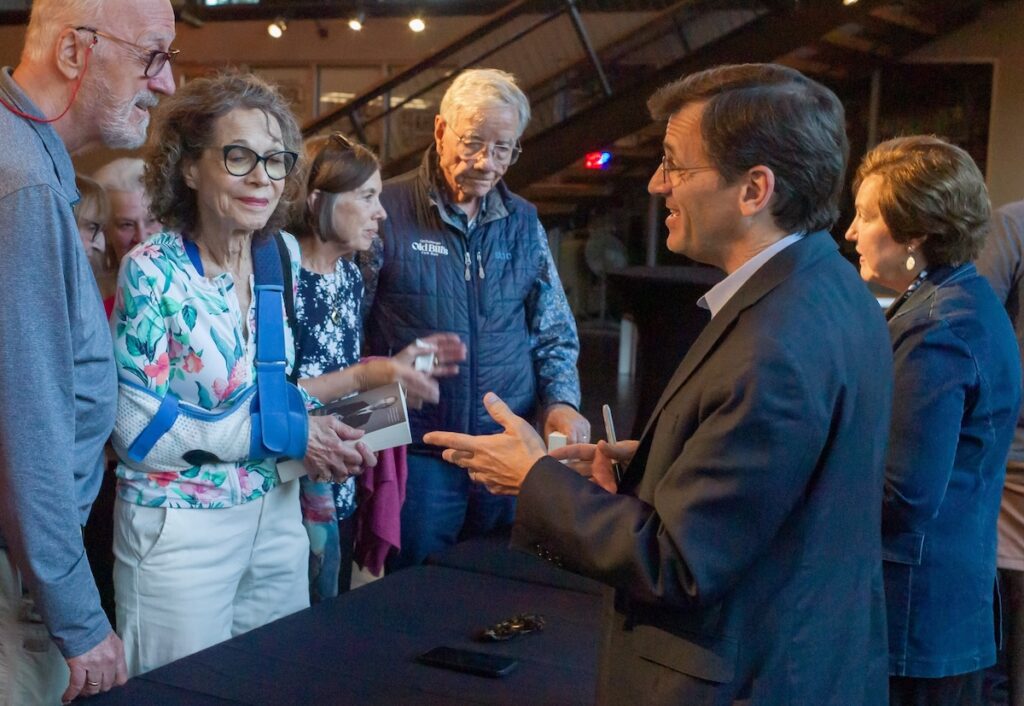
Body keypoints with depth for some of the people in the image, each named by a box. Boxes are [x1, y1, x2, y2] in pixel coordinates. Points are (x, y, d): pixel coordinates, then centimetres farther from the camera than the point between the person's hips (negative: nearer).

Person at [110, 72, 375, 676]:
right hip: (181, 530, -6)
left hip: (277, 517, 6)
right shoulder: (153, 272, -16)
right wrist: (285, 432, -20)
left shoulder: (283, 256, 2)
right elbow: (137, 428, -18)